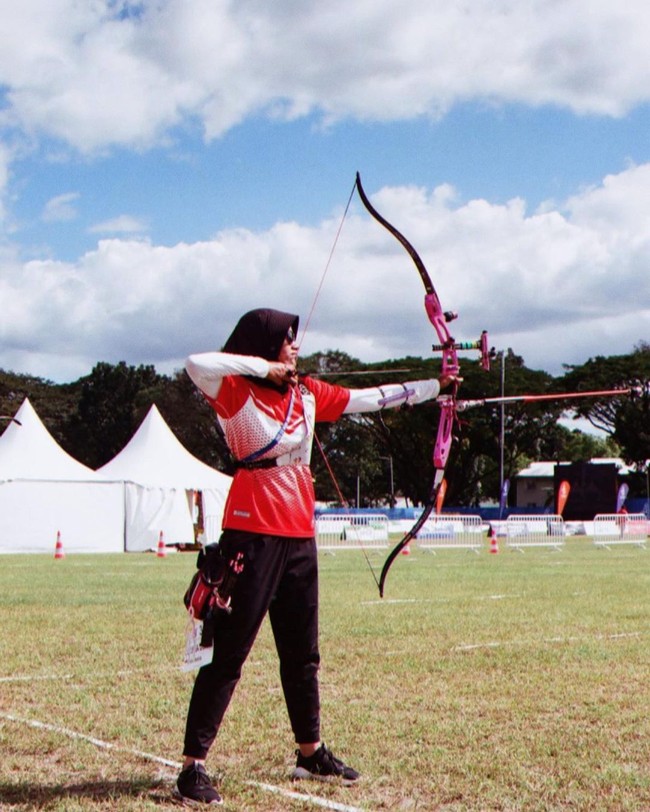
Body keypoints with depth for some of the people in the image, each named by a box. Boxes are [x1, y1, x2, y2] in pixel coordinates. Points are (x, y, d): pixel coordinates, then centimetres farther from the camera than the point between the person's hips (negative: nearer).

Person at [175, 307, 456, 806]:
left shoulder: (307, 394, 12)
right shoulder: (235, 392, -7)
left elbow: (370, 398, 18)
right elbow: (198, 364, -26)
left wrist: (435, 388, 20)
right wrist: (265, 368, -17)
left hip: (299, 535, 7)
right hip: (253, 534, -7)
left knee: (302, 651, 17)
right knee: (229, 654, -6)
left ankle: (311, 752, 31)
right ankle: (193, 766, 0)